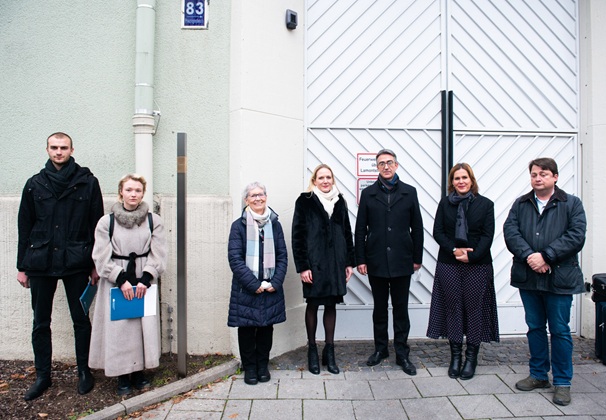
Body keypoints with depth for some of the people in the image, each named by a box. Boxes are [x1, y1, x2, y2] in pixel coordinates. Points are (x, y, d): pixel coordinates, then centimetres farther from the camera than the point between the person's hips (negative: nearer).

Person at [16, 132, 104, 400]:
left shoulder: (87, 182, 0)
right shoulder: (35, 184, 8)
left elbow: (97, 225, 0)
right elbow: (24, 227, 10)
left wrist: (96, 264, -3)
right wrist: (22, 266, 7)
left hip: (76, 263, -2)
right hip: (40, 263, 3)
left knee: (81, 320, 6)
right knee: (40, 323, 10)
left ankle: (84, 371, 23)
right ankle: (43, 376, 25)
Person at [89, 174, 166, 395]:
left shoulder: (154, 221, 1)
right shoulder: (106, 222, 0)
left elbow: (158, 255, -1)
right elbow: (102, 257, -3)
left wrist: (145, 280, -11)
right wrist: (121, 280, -12)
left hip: (144, 282, 1)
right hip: (116, 283, -1)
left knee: (144, 326, 2)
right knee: (119, 327, 2)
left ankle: (139, 372, 19)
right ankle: (123, 376, 16)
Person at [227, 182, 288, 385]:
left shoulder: (274, 224, 6)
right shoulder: (239, 226, -3)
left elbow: (282, 256, 5)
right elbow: (234, 258, -9)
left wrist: (275, 282, -8)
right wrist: (254, 284, -14)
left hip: (271, 288, 3)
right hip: (246, 288, -2)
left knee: (267, 327, 10)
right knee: (247, 328, 6)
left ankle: (262, 365, 28)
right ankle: (249, 367, 24)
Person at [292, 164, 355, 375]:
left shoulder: (339, 202, 11)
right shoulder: (305, 202, -3)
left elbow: (347, 233, 12)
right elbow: (298, 235, -7)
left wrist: (350, 261, 7)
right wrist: (302, 266, -13)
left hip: (336, 262, 4)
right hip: (314, 263, -4)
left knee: (331, 304, 10)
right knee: (312, 304, 8)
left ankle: (329, 350, 21)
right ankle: (312, 350, 21)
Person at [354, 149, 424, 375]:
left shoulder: (409, 192, 4)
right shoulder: (368, 193, 4)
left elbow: (417, 227, 5)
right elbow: (360, 229, 2)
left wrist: (417, 258, 2)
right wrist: (360, 259, -2)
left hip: (401, 261, 0)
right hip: (376, 261, 1)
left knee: (401, 309, 8)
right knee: (380, 308, 13)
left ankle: (402, 353, 20)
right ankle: (380, 348, 27)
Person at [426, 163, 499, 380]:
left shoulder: (485, 204, 3)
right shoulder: (445, 203, 7)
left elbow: (488, 235, -3)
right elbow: (437, 232, 2)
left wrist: (471, 256, -15)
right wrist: (454, 250, -13)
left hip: (477, 265, -1)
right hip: (449, 265, 1)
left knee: (474, 307, 3)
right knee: (452, 307, 5)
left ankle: (471, 357, 15)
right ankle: (455, 356, 17)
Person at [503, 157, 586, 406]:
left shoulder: (572, 204, 1)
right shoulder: (520, 204, 9)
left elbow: (576, 236, -11)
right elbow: (510, 231, -3)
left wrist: (545, 256, -18)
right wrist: (529, 256, -18)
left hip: (559, 278, -3)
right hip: (528, 277, 3)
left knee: (560, 330, 5)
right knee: (535, 327, 14)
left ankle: (562, 382, 19)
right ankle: (539, 375, 29)